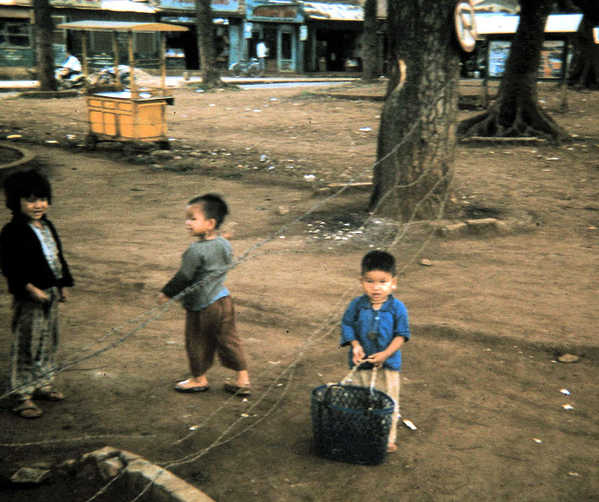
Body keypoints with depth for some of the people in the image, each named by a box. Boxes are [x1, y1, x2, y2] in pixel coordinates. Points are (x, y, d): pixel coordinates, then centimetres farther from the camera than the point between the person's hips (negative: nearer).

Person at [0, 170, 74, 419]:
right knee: (26, 345, -2)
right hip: (29, 297, -8)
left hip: (50, 294, 8)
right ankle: (21, 396, 6)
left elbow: (58, 257, 20)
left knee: (48, 342, 17)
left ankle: (42, 384, 32)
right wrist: (31, 288, -23)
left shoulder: (47, 226, 11)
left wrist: (63, 284, 18)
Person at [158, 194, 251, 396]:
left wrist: (166, 294, -4)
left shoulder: (196, 251, -23)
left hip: (201, 305, -7)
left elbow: (183, 278, -17)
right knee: (228, 339, 13)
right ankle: (243, 379, 16)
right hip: (223, 299, 7)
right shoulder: (224, 245, -1)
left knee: (197, 342, 11)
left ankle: (199, 379, 28)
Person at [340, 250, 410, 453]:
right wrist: (355, 345, -13)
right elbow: (347, 324, 2)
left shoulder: (397, 308, -10)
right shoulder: (357, 305, -6)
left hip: (388, 364, -1)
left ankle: (388, 439, 23)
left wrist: (385, 354, -18)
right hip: (361, 364, 2)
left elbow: (401, 335, -8)